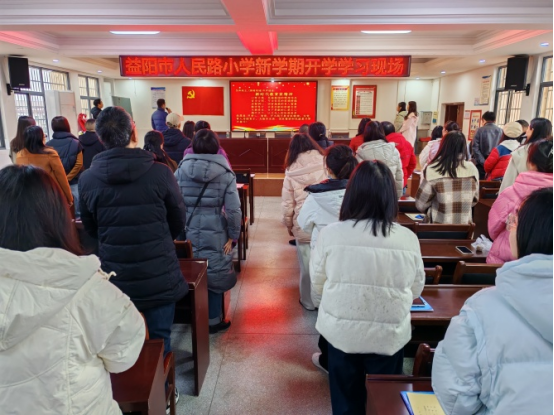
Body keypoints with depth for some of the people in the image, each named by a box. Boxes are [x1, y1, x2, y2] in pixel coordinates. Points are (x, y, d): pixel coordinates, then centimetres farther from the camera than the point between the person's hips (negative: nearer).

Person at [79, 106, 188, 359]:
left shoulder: (87, 179, -7)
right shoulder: (160, 173, -13)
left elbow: (90, 229, 7)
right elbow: (178, 222, -1)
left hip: (115, 277, 3)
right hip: (159, 276, -2)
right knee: (160, 341, 14)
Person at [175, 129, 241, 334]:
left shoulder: (181, 170, -2)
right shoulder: (225, 173, -8)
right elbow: (233, 210, -13)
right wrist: (233, 236, -2)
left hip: (187, 233, 2)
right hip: (215, 234, -2)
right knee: (215, 276, 12)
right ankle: (213, 321, 24)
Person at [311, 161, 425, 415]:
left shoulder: (330, 234, -17)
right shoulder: (409, 239, -14)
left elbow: (317, 284, -2)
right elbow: (416, 290, 1)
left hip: (341, 332, 0)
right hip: (390, 335, 1)